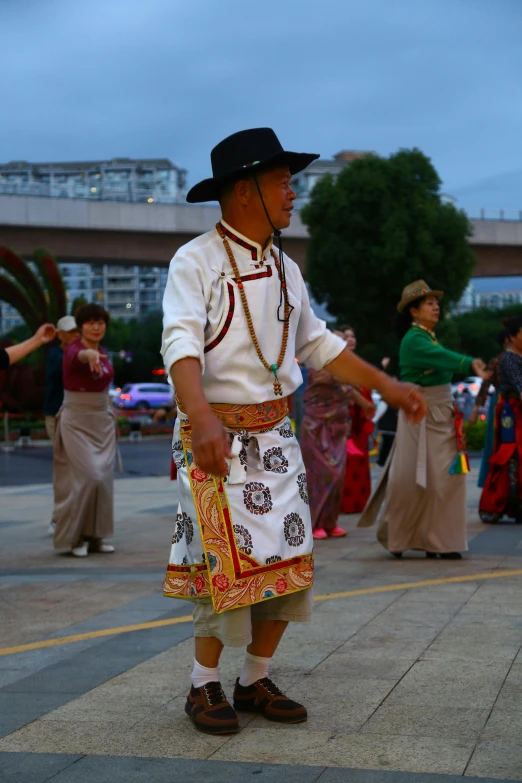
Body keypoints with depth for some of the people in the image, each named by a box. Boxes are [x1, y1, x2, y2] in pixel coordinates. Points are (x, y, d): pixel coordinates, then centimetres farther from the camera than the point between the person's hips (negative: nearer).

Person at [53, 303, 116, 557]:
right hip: (76, 421, -7)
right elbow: (78, 356, -41)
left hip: (102, 421, 7)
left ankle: (96, 536, 11)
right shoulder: (73, 349, -15)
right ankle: (76, 536, -1)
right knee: (87, 477, -14)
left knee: (103, 479, 3)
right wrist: (90, 356, -65)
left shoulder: (103, 353, 8)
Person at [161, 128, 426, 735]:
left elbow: (318, 344, 22)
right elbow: (181, 343, -25)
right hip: (217, 434, -7)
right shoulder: (196, 262, -11)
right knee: (229, 565, -7)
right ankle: (204, 688, 12)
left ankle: (255, 682, 21)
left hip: (275, 434, 7)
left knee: (287, 561, 6)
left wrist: (387, 386, 20)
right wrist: (202, 418, -41)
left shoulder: (285, 270, 13)